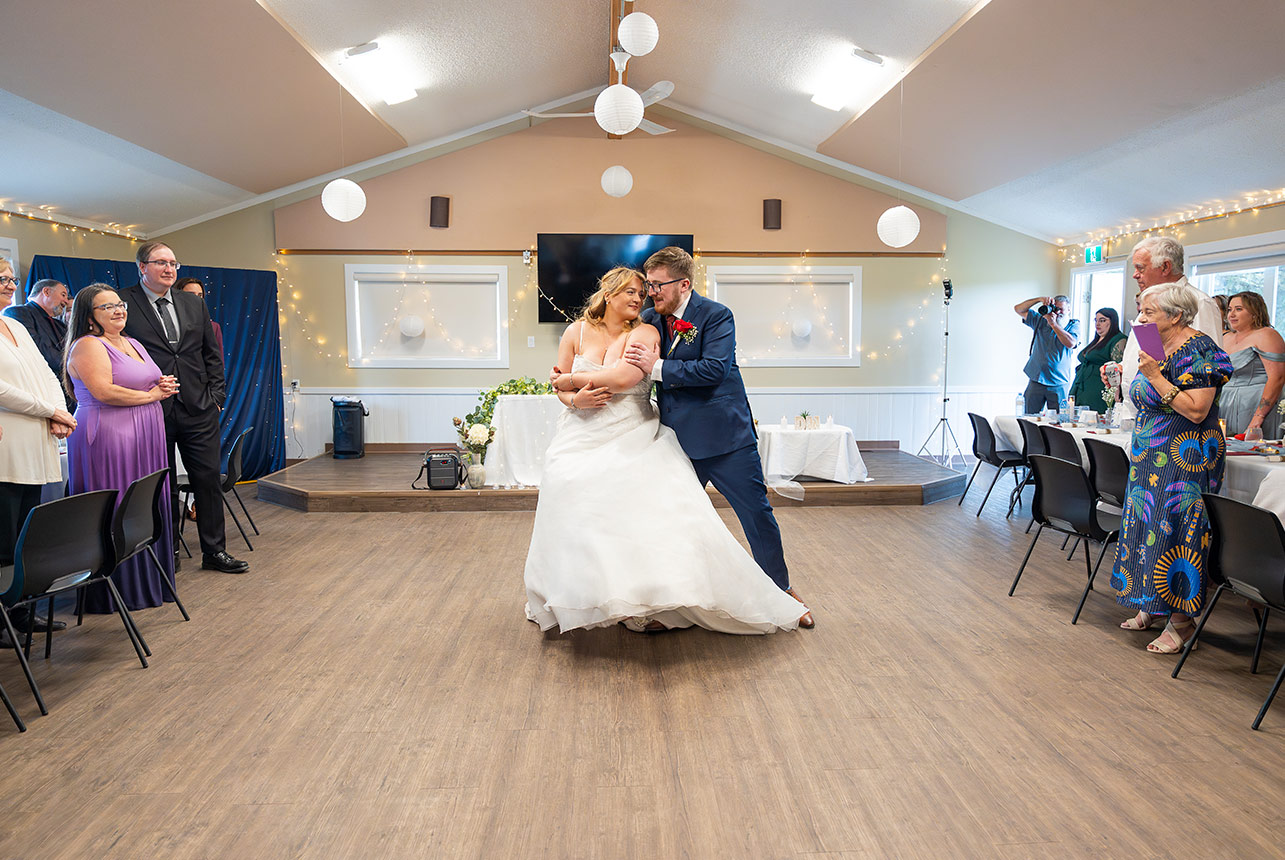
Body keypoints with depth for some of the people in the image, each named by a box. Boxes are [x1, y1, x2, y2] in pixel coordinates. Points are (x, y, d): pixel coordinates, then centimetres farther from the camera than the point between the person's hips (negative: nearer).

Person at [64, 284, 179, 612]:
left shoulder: (132, 344, 19)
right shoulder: (88, 346, -9)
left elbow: (151, 383, 29)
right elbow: (103, 392, -20)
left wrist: (163, 386, 5)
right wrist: (150, 395, -10)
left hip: (143, 437, 9)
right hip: (107, 438, -9)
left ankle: (145, 581, 20)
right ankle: (116, 589, 4)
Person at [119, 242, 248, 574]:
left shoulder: (194, 304, 12)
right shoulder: (123, 303, -3)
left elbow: (212, 354, 14)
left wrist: (215, 396, 6)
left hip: (198, 410, 4)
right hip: (152, 412, -3)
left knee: (208, 480, 6)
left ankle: (214, 552, 17)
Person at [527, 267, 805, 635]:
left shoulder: (643, 334, -4)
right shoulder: (577, 331, 6)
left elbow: (624, 376, -19)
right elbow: (559, 385, 9)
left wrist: (572, 380, -8)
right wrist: (575, 399, -14)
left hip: (633, 439, -2)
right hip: (584, 437, 2)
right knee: (572, 504, -3)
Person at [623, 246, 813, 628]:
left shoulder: (716, 315, -9)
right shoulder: (649, 319, 7)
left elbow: (714, 368, -23)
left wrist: (658, 367, -22)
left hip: (725, 438, -5)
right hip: (677, 441, 5)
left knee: (757, 513, 4)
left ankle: (782, 589, 23)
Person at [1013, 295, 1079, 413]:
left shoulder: (1073, 325, 4)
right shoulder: (1041, 321, 12)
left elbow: (1070, 343, -15)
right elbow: (1018, 309, 7)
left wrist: (1053, 323, -14)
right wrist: (1040, 299, -5)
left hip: (1058, 384, -2)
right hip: (1036, 380, 2)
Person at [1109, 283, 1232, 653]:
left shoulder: (1197, 350, -15)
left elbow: (1196, 411, -23)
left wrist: (1156, 377, -23)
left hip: (1184, 458, -9)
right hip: (1150, 457, 9)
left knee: (1175, 530, -7)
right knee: (1148, 524, 11)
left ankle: (1182, 620, 2)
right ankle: (1150, 607, 21)